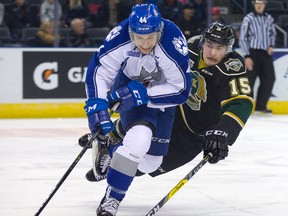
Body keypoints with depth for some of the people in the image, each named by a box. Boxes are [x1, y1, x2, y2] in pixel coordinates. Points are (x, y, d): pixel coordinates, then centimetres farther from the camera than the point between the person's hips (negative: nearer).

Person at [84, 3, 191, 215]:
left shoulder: (173, 42, -35)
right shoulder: (121, 35, -30)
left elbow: (181, 90, -29)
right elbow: (99, 68, -16)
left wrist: (142, 94, -35)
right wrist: (97, 105, -24)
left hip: (162, 92, 1)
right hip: (128, 84, -1)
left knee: (150, 163, 3)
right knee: (139, 137, -28)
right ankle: (111, 198, -17)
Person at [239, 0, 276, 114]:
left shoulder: (269, 18, 8)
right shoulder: (248, 19, -8)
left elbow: (272, 33, 23)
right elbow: (242, 38, -9)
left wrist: (271, 46, 6)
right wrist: (247, 57, -14)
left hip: (266, 53, 6)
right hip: (253, 52, -5)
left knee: (269, 78, 3)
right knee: (249, 79, -8)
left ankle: (261, 106, 13)